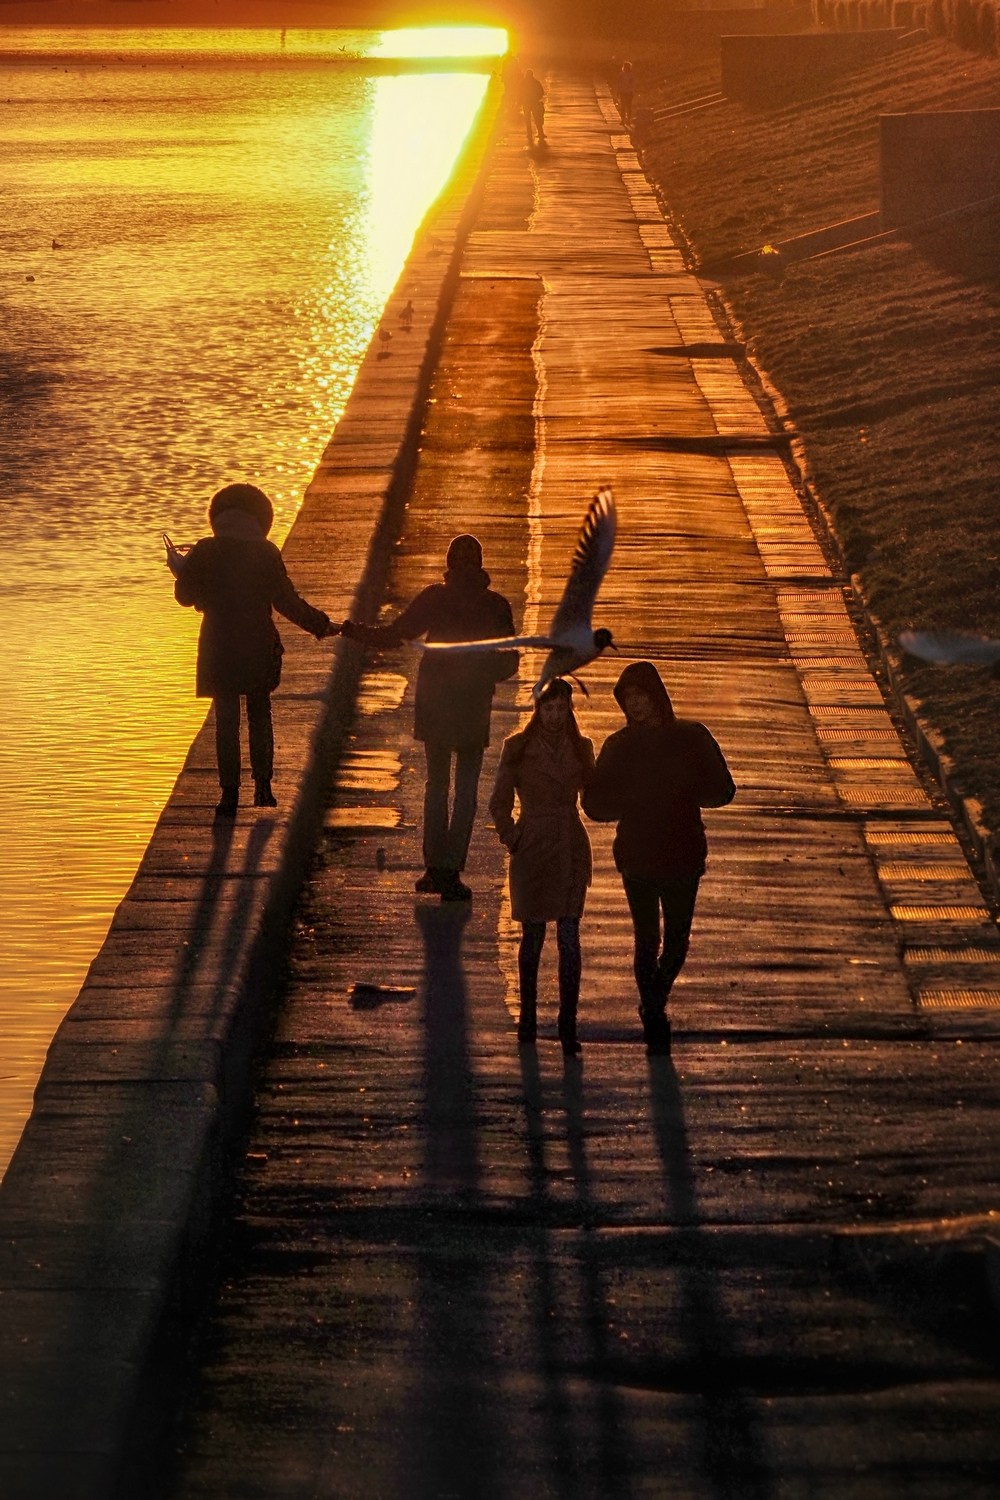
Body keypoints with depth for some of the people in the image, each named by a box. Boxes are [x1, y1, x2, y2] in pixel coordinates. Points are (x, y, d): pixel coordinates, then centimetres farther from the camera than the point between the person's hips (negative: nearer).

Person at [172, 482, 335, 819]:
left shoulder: (206, 553, -6)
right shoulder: (266, 553, -3)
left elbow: (185, 595, 2)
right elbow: (287, 602, -1)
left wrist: (180, 569, 22)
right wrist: (320, 625, 12)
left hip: (219, 648, -1)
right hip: (259, 647, 1)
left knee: (226, 720, 2)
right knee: (259, 717, 16)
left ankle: (230, 794, -3)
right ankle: (262, 788, 16)